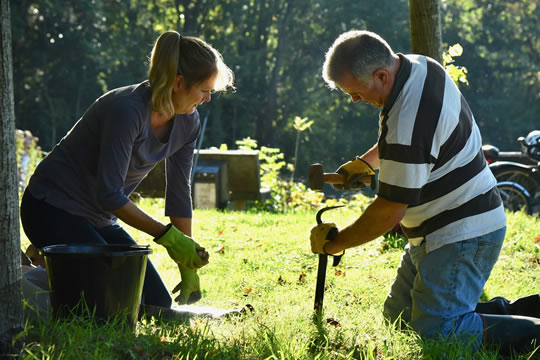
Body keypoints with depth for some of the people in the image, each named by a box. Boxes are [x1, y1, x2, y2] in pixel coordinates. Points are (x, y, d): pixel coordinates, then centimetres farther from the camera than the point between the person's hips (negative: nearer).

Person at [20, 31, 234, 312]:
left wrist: (189, 269, 5)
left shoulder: (187, 123, -3)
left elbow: (179, 193, 5)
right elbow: (109, 194, -27)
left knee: (160, 304, 3)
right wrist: (167, 235, -24)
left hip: (99, 220, 8)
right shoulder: (127, 111, -28)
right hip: (53, 212, -8)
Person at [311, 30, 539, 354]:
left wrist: (335, 243, -9)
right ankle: (510, 312, 12)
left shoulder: (406, 124, -30)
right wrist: (367, 161, 14)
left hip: (462, 234, -11)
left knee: (435, 333, -16)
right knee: (399, 316, 15)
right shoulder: (420, 65, 1)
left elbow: (390, 212, -22)